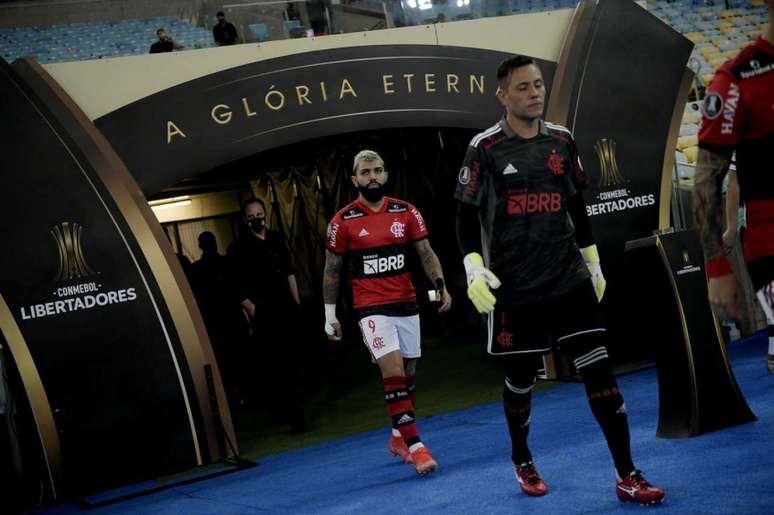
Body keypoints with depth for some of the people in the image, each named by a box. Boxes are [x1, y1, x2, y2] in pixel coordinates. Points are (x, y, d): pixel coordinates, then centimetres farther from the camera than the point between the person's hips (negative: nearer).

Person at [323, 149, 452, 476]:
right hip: (372, 309, -4)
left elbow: (425, 253, 5)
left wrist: (440, 285, -12)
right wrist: (330, 315, 6)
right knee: (393, 372, -17)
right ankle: (414, 447, -18)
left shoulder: (406, 212, 3)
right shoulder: (343, 222, -3)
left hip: (407, 304, 4)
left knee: (409, 373, 10)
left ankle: (398, 438, 29)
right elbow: (332, 271, 5)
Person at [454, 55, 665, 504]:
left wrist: (592, 261, 20)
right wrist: (474, 268, -15)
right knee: (521, 379, 9)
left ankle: (627, 476, -4)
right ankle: (522, 459, 35)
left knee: (599, 368, -7)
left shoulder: (562, 141, 8)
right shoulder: (486, 148, -5)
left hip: (569, 280, 3)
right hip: (514, 287, -3)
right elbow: (466, 215, -3)